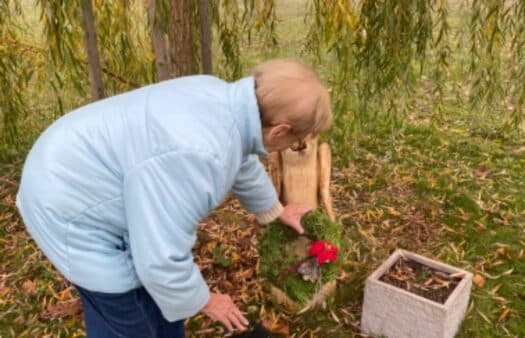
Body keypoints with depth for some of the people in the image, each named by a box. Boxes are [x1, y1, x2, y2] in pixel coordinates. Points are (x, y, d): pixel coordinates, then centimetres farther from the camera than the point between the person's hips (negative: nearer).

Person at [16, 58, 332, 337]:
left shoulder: (223, 99, -5)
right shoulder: (195, 155, -37)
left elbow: (243, 164, 15)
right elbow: (160, 259, -30)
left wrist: (275, 210, 31)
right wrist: (204, 301, -10)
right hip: (72, 207, -9)